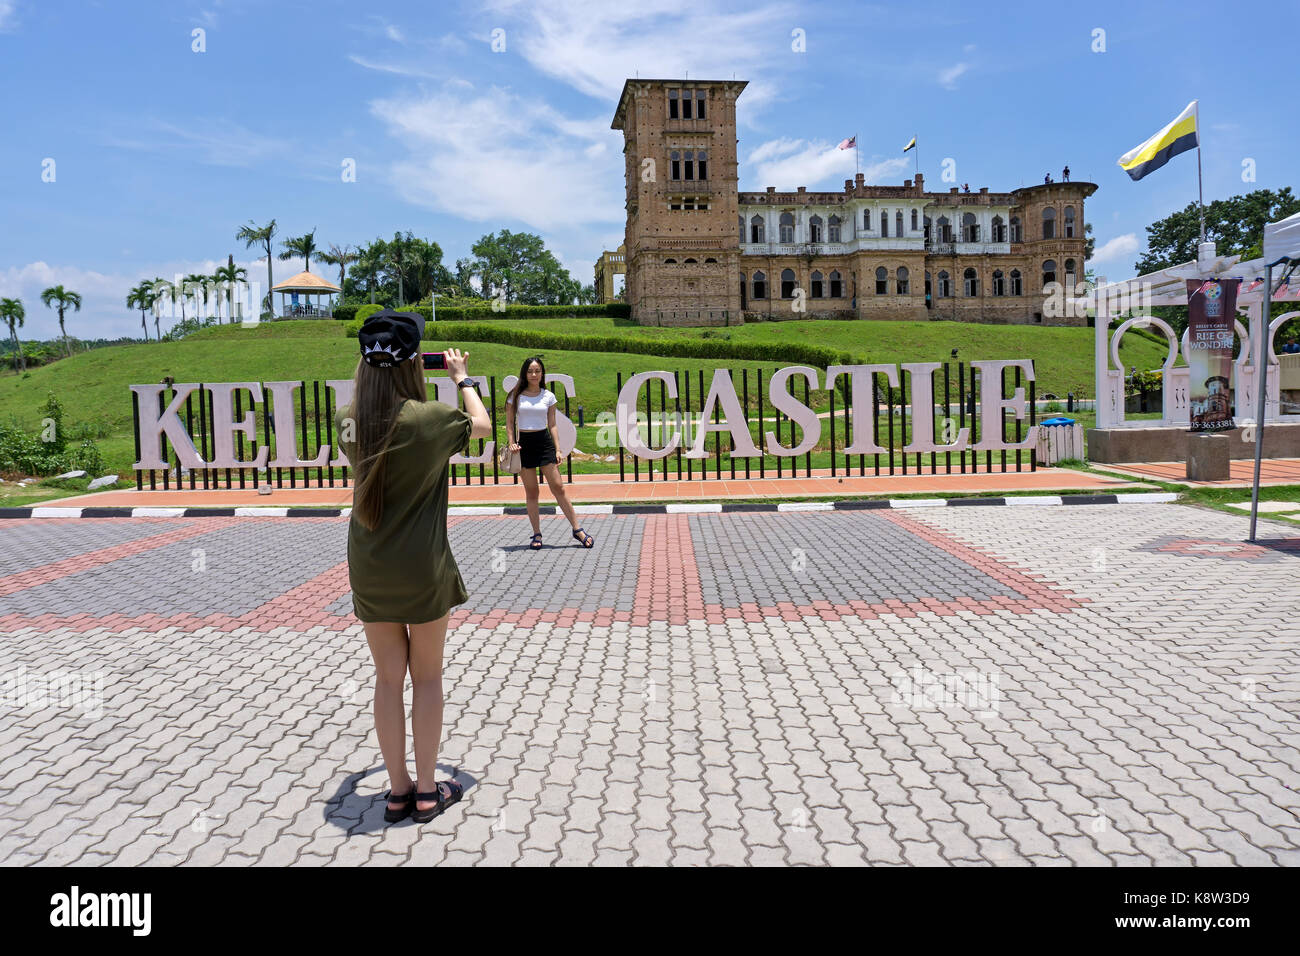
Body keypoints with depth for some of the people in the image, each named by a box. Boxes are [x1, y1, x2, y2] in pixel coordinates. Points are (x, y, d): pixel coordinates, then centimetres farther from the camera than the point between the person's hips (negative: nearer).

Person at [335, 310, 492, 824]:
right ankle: (427, 791, 21)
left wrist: (373, 368, 26)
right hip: (423, 569, -4)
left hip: (369, 570, 4)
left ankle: (398, 790, 25)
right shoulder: (431, 418, -16)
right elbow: (483, 425, 5)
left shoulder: (348, 421, -4)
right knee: (427, 678, 11)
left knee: (388, 679, 14)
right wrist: (462, 377, 17)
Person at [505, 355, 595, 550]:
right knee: (531, 492, 4)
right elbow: (509, 423, 5)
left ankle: (577, 529, 3)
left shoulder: (548, 396, 5)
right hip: (524, 443, 0)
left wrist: (558, 449, 0)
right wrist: (512, 442, -10)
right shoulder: (515, 396, 3)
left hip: (544, 441, 0)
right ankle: (537, 534, 12)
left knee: (558, 488, -3)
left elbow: (552, 425, 7)